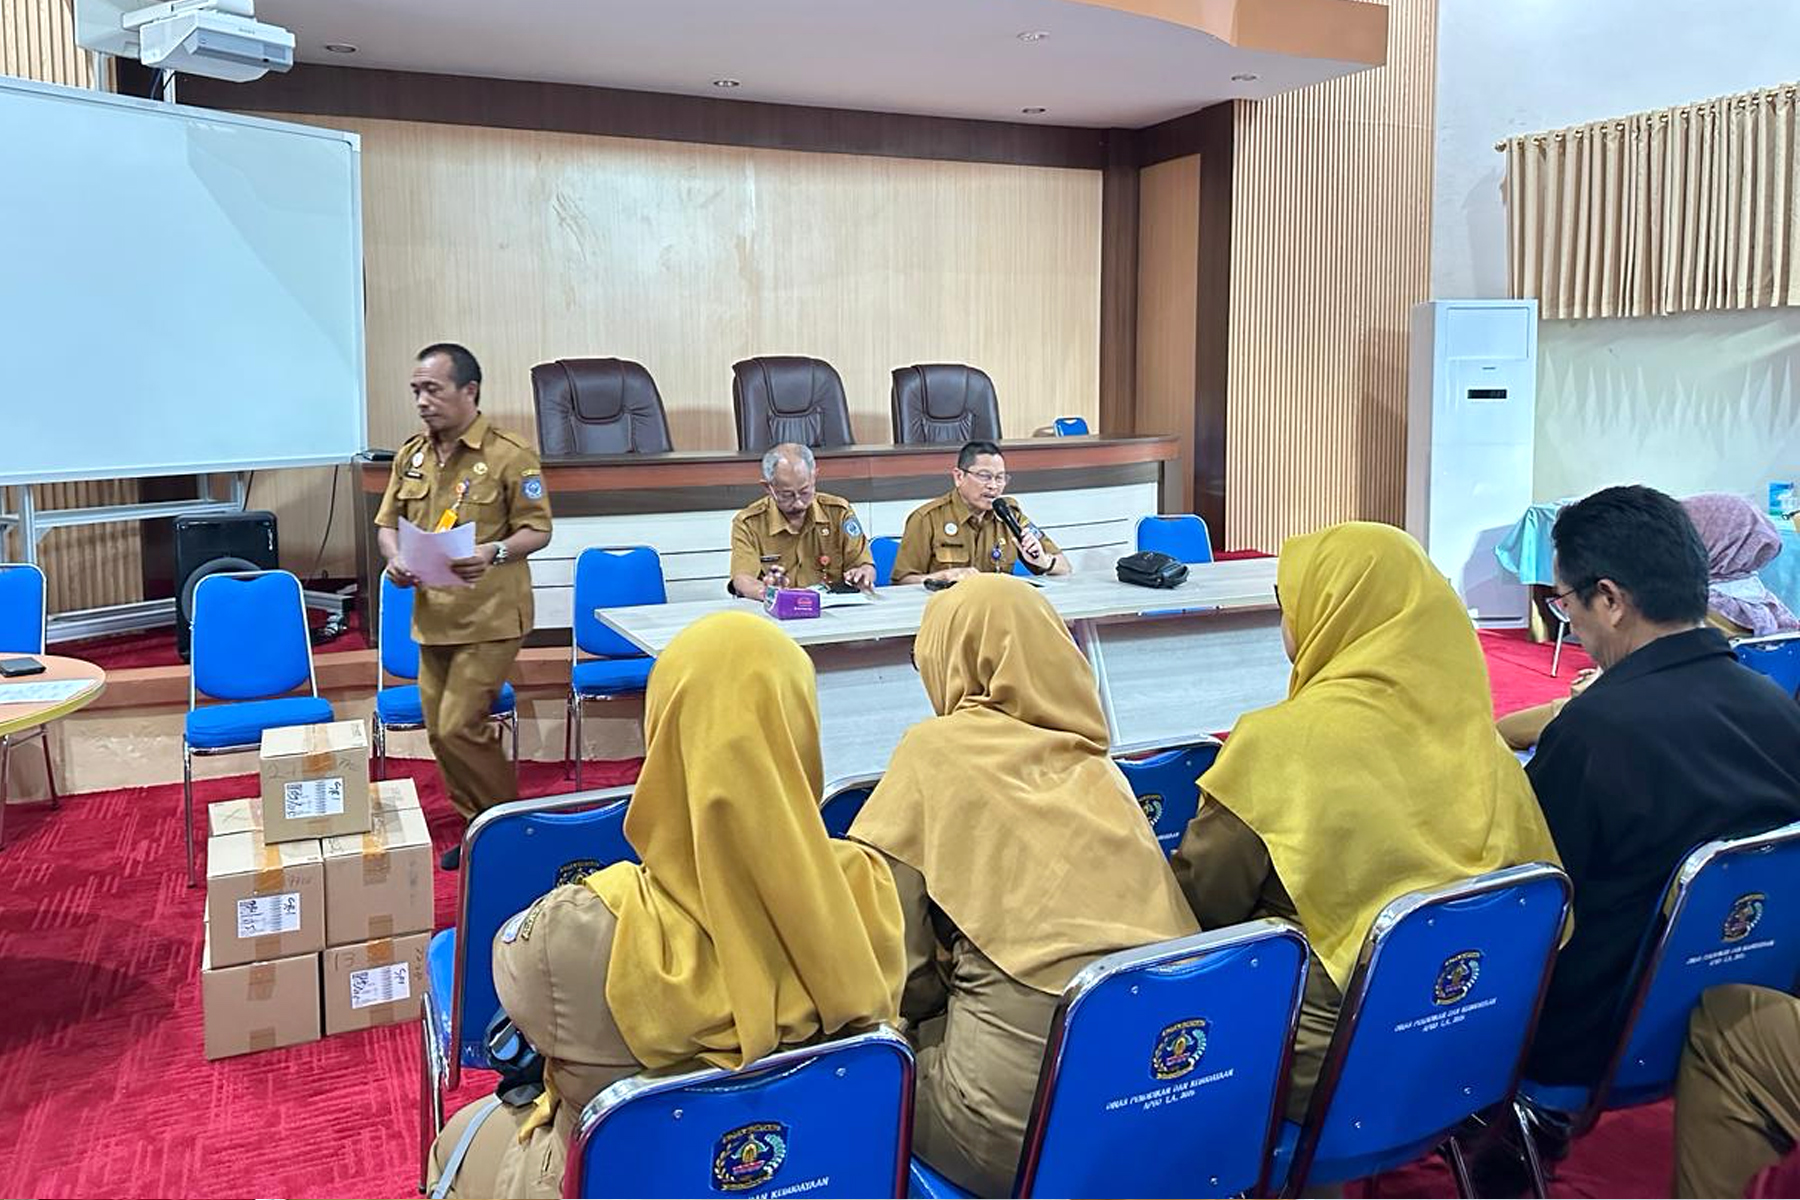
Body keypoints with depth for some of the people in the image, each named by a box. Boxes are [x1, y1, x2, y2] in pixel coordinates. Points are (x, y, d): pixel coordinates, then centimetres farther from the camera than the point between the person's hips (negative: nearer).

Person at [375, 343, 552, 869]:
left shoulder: (510, 455, -9)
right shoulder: (411, 456, 9)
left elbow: (537, 530, -8)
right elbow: (387, 523, 16)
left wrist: (494, 553, -26)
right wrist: (395, 558, -6)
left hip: (490, 618, -7)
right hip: (431, 617, 7)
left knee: (460, 728, -10)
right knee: (440, 732, 11)